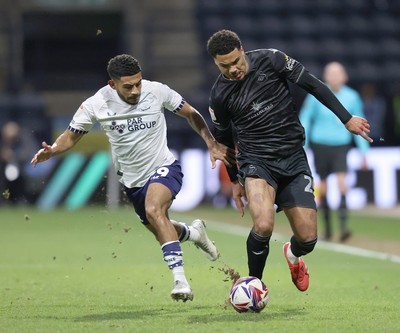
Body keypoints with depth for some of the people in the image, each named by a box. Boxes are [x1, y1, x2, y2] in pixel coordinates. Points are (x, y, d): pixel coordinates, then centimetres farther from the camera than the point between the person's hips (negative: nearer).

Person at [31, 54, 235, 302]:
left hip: (164, 168, -4)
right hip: (132, 179, 4)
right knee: (160, 231, 16)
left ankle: (180, 279, -36)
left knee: (154, 210, -33)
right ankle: (194, 232, 53)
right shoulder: (96, 105, -15)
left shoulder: (157, 91, -17)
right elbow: (72, 135, -4)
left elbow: (191, 114, -3)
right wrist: (52, 150, -25)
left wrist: (212, 144, -12)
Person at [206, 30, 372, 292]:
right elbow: (224, 139, 14)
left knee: (308, 238, -2)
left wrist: (347, 119, -2)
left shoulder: (270, 60, -7)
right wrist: (234, 181, 21)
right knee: (263, 226, -29)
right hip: (256, 160, -1)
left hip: (294, 160, 1)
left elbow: (313, 85, 1)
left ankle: (293, 255, 38)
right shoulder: (219, 95, -3)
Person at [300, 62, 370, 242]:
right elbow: (304, 119, 2)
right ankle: (327, 227, 22)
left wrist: (364, 151, 8)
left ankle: (344, 226, -25)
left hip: (341, 145, 0)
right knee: (323, 186, 6)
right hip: (320, 144, 0)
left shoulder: (352, 97, -1)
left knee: (341, 181, -19)